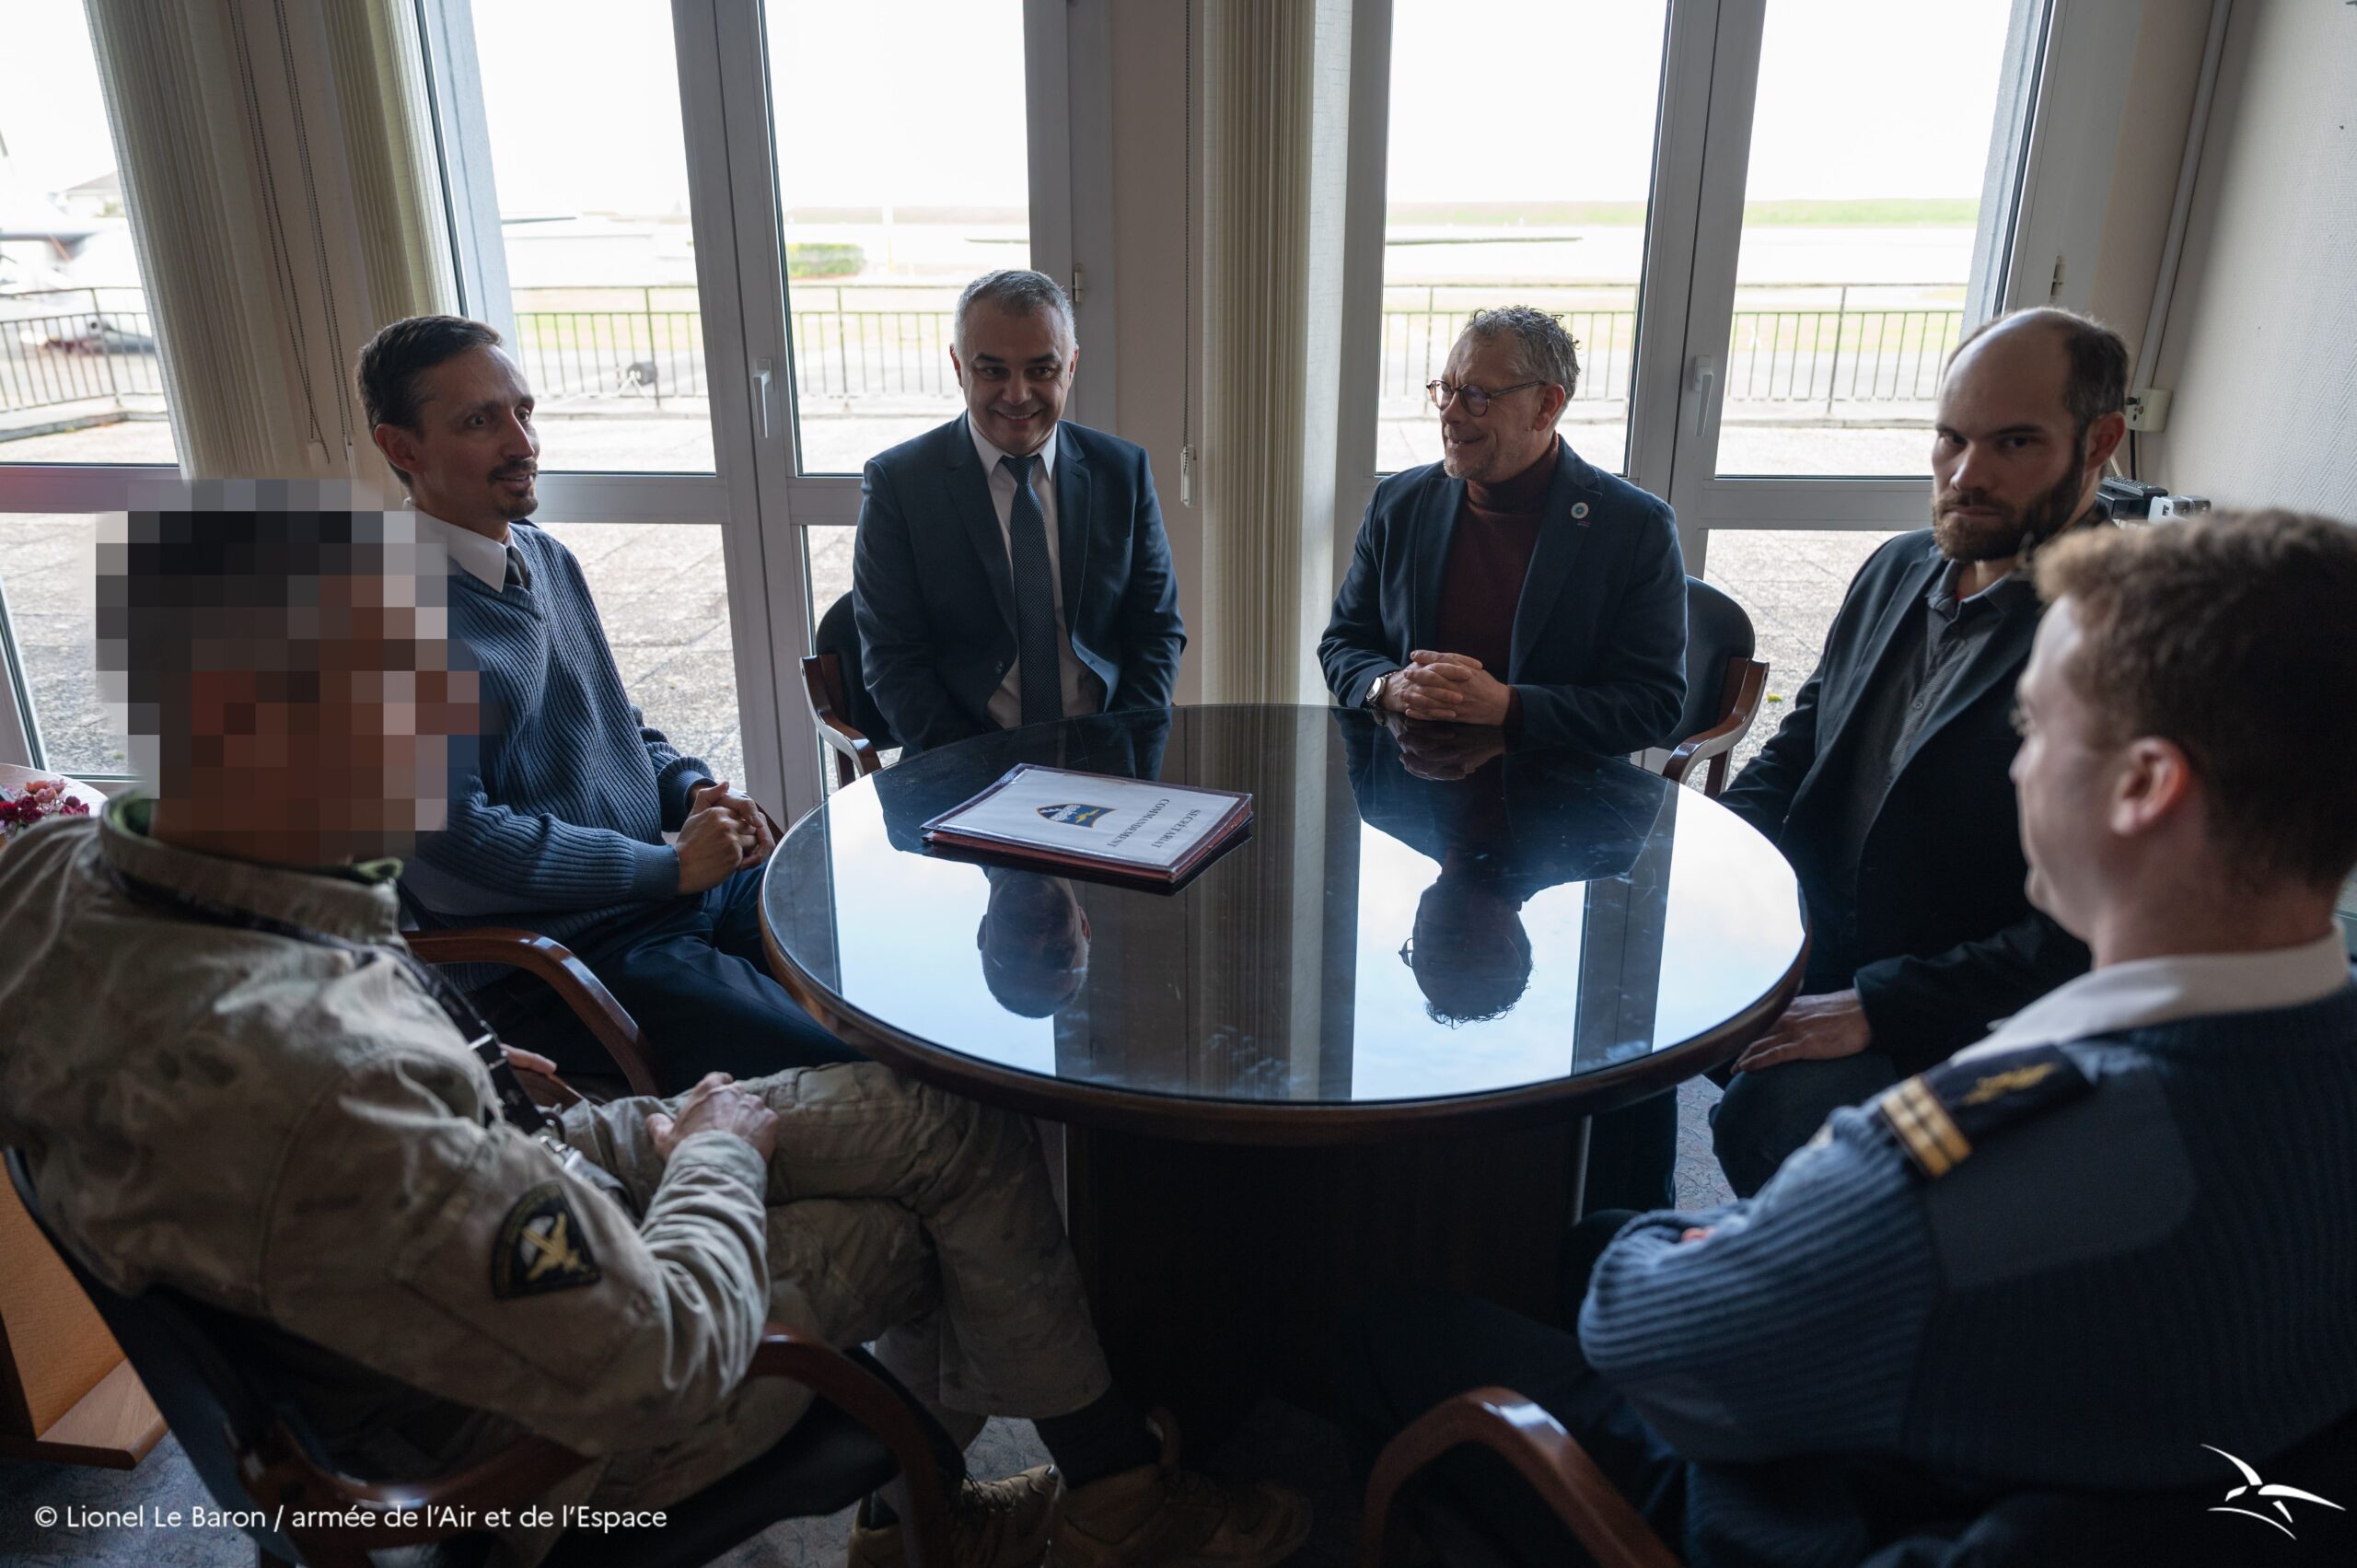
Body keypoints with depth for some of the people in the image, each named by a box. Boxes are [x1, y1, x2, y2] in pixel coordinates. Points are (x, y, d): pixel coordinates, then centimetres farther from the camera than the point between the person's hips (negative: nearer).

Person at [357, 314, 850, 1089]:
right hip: (558, 956, -8)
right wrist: (673, 865, -15)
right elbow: (458, 837, -19)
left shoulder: (549, 559, 11)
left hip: (681, 878, 8)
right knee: (840, 1066, -20)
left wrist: (697, 791, 0)